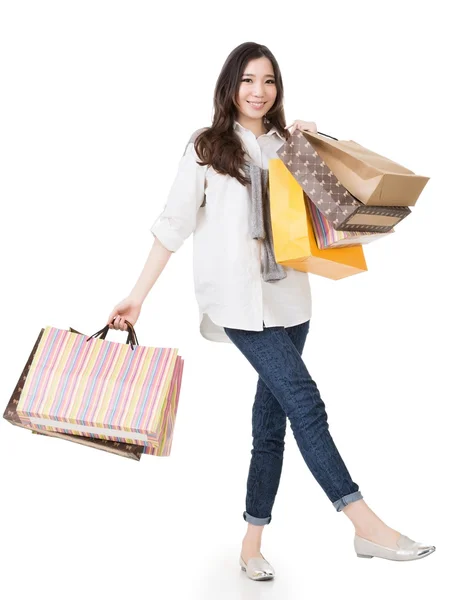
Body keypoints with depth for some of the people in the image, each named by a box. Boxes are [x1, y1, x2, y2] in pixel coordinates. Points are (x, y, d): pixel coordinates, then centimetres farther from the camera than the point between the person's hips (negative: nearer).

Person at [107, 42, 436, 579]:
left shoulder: (286, 143, 14)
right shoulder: (207, 146, 2)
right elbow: (174, 222, 0)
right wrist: (138, 295, -4)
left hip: (288, 294, 5)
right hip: (239, 296, -5)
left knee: (273, 415, 7)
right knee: (305, 402, -13)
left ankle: (253, 542, 20)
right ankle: (367, 527, -4)